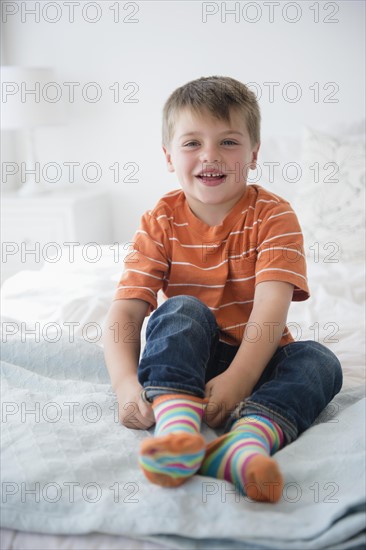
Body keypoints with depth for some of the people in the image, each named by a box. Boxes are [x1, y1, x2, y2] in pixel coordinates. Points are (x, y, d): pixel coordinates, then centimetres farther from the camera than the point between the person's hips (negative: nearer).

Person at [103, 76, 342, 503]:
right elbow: (125, 311, -14)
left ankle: (246, 439, -54)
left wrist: (238, 378, -37)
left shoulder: (273, 216, -8)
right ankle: (177, 427, -52)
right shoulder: (162, 222, -4)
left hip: (256, 357, 1)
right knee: (181, 309, -29)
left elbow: (272, 304, -22)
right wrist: (126, 382, -33)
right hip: (186, 358, 0)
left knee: (320, 362, -27)